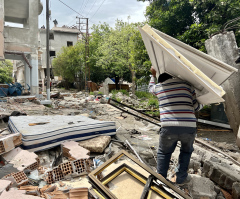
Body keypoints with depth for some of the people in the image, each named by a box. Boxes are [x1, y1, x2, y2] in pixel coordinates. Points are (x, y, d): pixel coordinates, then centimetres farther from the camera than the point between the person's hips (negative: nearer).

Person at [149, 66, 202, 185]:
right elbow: (196, 107, 10)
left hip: (168, 128, 0)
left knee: (163, 153, 22)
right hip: (189, 127, 1)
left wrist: (153, 75, 53)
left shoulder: (158, 87, 13)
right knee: (186, 151, 28)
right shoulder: (186, 85, 11)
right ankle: (181, 178, 32)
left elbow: (151, 87, 38)